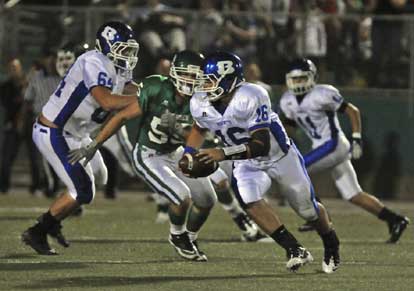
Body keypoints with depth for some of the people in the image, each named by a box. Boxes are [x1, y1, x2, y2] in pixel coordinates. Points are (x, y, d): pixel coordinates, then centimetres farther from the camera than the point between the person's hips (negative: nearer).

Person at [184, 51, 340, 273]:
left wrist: (224, 154, -47)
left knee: (307, 209, 13)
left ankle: (331, 246, 45)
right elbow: (199, 128, 10)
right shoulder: (201, 105, -16)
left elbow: (261, 145, -39)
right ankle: (294, 249, -19)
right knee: (247, 197, -28)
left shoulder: (250, 98, -36)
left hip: (280, 157, -4)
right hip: (248, 164, 4)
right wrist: (188, 152, -6)